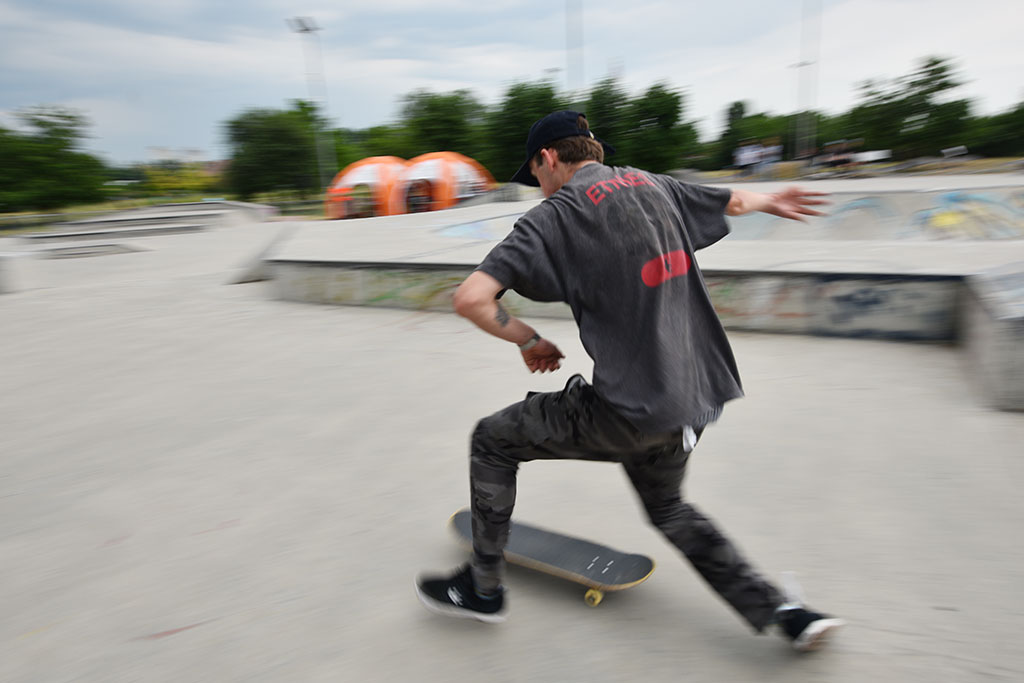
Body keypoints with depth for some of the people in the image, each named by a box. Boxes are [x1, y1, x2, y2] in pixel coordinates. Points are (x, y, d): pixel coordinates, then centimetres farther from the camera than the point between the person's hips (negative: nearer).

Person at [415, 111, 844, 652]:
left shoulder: (555, 215, -7)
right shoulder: (654, 185, 12)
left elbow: (470, 298, -16)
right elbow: (733, 201, 30)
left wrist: (526, 339, 1)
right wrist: (771, 201, 53)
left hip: (630, 411, -8)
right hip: (696, 395, 8)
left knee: (491, 440, 11)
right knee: (667, 509, 32)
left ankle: (482, 588, 25)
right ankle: (781, 612, 31)